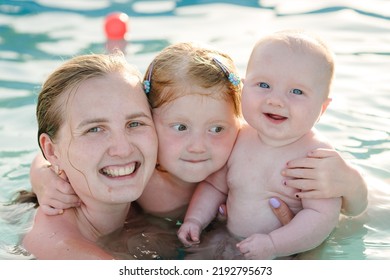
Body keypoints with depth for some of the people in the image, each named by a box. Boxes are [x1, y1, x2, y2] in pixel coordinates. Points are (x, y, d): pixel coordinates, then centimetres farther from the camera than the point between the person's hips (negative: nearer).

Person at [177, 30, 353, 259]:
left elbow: (323, 216, -20)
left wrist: (272, 244, -27)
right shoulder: (236, 140, 0)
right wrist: (195, 220, 0)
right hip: (231, 248, 5)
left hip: (291, 256, -5)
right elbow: (214, 186, 14)